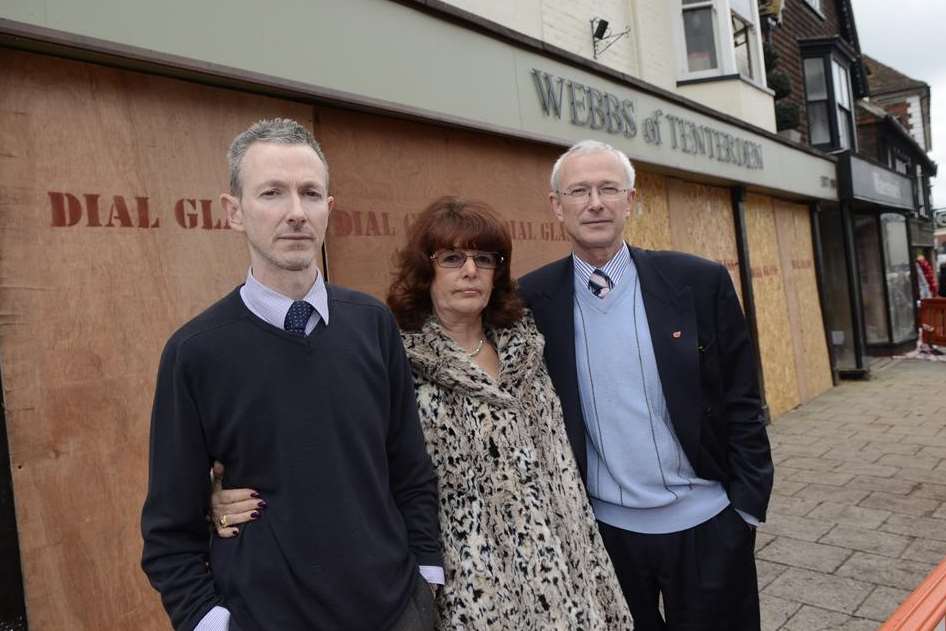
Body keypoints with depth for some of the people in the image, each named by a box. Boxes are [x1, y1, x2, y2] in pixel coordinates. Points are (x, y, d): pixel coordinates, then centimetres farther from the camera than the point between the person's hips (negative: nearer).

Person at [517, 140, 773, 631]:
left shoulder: (700, 282, -8)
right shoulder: (532, 300, -7)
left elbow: (741, 402, -2)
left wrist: (748, 505, -2)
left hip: (707, 526, 0)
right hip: (601, 531, 1)